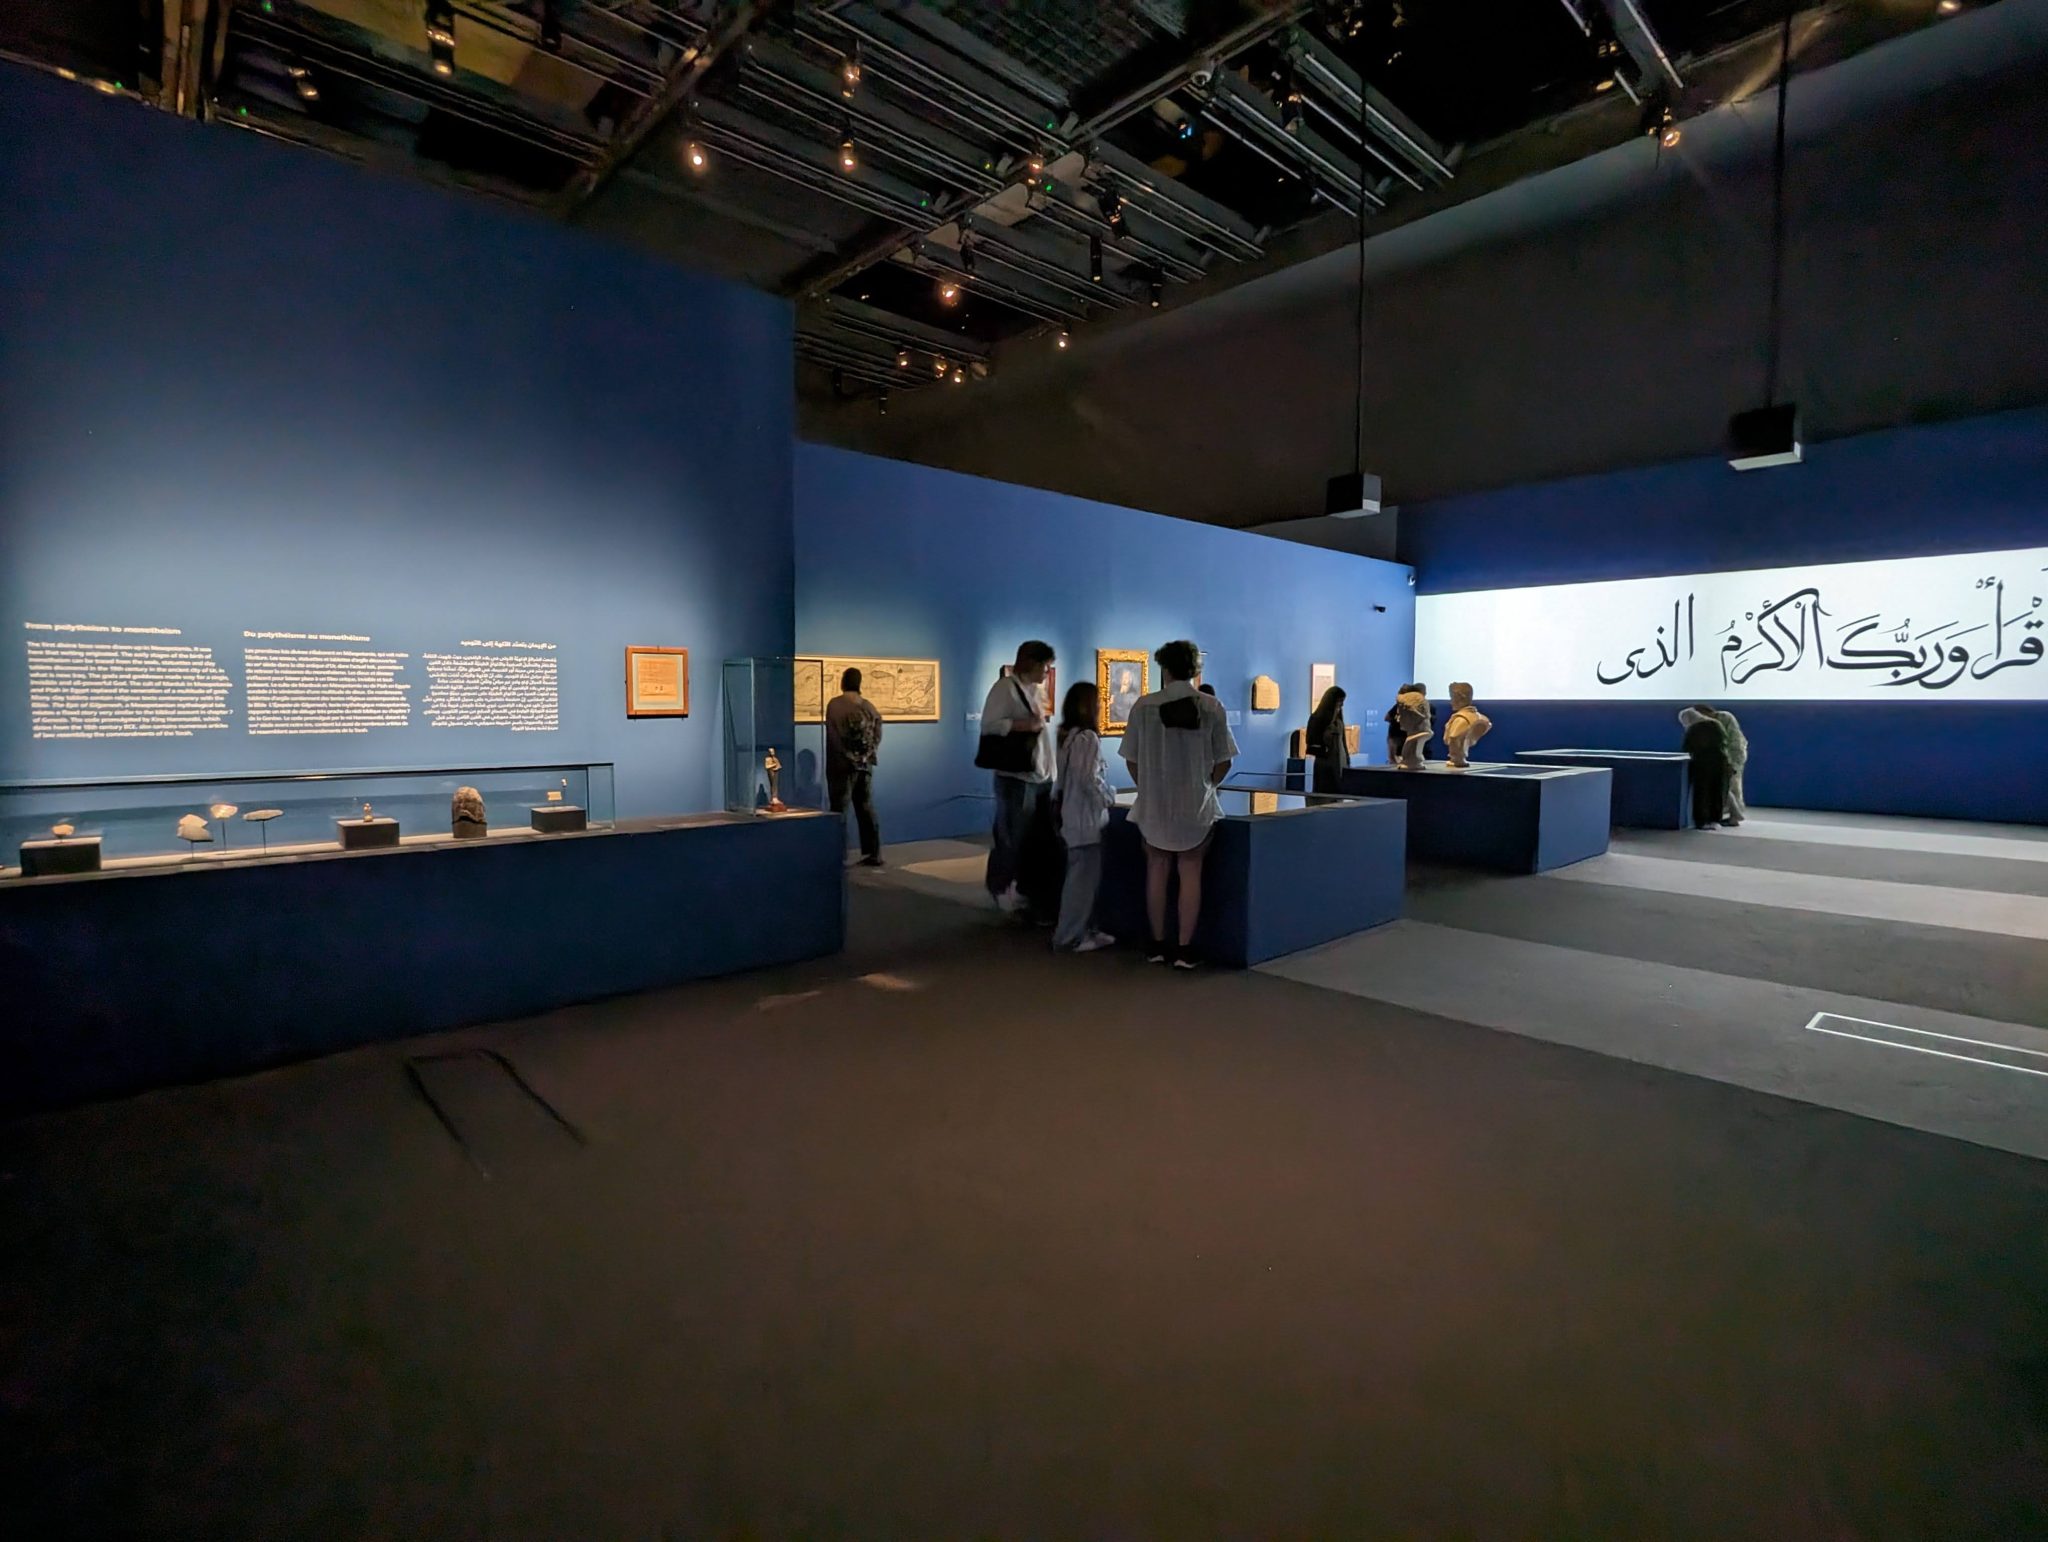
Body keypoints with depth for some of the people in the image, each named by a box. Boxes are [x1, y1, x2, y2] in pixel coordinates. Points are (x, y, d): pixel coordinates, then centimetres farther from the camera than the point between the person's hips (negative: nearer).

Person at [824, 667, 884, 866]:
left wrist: (831, 764, -3)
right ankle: (874, 854, 11)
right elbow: (878, 734, 5)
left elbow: (832, 737, -10)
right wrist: (869, 755, 11)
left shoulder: (835, 704, -7)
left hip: (843, 765, -5)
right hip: (865, 765, 5)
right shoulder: (869, 706, 8)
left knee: (839, 810, 0)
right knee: (867, 809, 10)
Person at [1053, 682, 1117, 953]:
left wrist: (1104, 793, 17)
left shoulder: (1067, 736, 11)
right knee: (1083, 877, -2)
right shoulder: (1087, 737, -17)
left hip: (1075, 815, 10)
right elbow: (1089, 779, -23)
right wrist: (1109, 796, -6)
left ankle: (1086, 930, 24)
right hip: (1086, 817, -10)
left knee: (1085, 876, 16)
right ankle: (1070, 937, 4)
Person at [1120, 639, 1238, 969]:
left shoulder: (1144, 706, -6)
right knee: (1190, 873, 6)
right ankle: (1184, 949, 8)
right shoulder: (1212, 707, -4)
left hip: (1153, 804, 0)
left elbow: (1131, 760, -1)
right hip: (1196, 806, 0)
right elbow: (1224, 762, -1)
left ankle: (1159, 945, 18)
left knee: (1157, 871, 11)